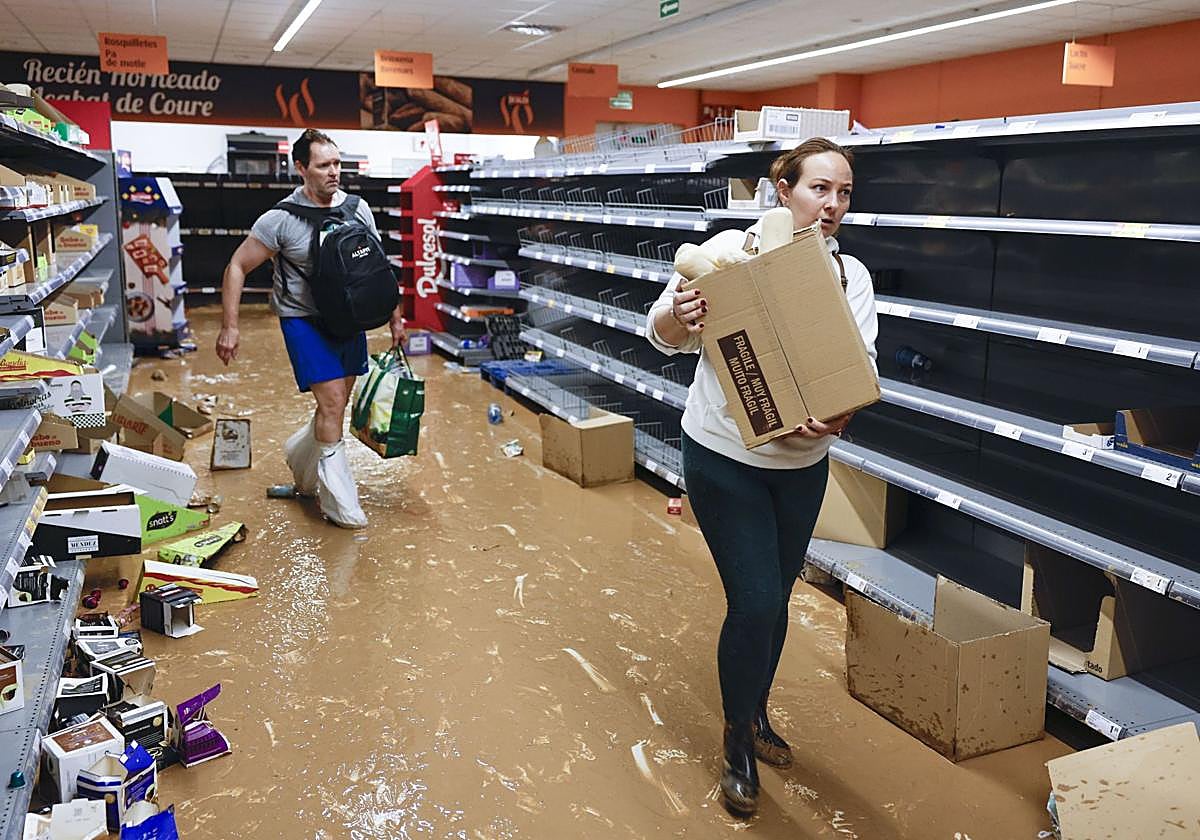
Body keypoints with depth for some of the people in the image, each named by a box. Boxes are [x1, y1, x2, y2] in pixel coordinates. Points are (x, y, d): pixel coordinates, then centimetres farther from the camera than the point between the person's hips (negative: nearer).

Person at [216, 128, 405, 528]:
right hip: (304, 319, -5)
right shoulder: (281, 219, -14)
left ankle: (300, 457, 41)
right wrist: (229, 328, -12)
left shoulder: (357, 209, 0)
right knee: (332, 403, -12)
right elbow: (237, 267, -7)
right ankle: (340, 503, 0)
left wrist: (394, 316, 12)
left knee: (336, 405, 12)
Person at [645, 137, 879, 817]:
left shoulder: (851, 276, -2)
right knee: (755, 603, -5)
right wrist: (679, 317, -35)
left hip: (803, 463, 5)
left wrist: (837, 416, -32)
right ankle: (738, 745, 20)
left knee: (776, 599, 17)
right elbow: (664, 334, -11)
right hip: (725, 457, -4)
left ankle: (757, 715, 43)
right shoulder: (731, 249, -14)